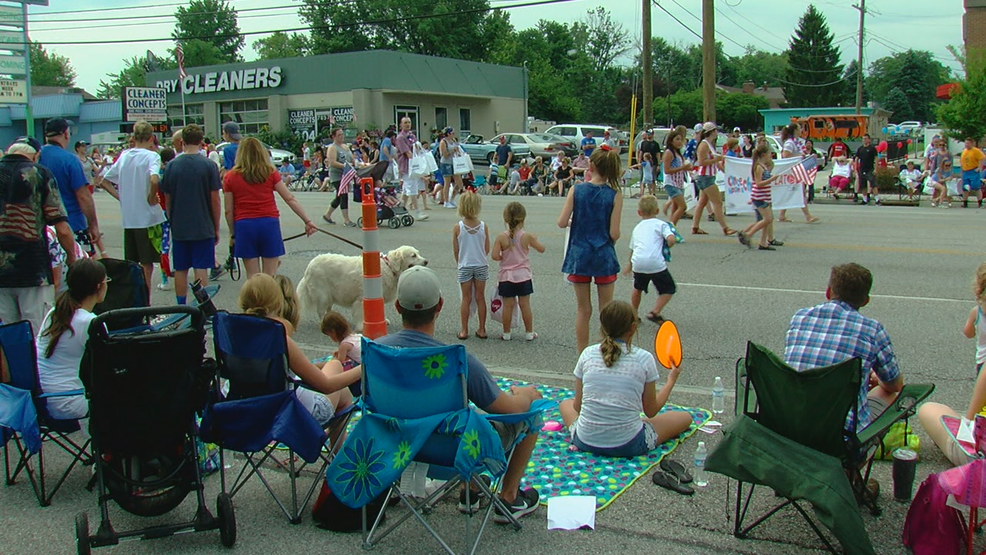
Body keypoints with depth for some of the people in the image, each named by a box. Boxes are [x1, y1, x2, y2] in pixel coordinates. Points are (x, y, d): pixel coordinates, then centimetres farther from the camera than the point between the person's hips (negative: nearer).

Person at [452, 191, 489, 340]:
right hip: (481, 265, 1)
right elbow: (487, 249, -1)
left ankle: (464, 331, 13)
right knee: (480, 298, 11)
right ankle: (482, 330, 18)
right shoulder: (483, 226, -10)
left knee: (466, 299, 9)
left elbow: (455, 251, -5)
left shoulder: (457, 227, -13)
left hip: (464, 267, -1)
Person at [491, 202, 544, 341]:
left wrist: (503, 258, 2)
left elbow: (494, 255, -18)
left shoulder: (501, 237, -12)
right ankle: (529, 333, 15)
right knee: (525, 305, 7)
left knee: (508, 305, 6)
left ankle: (506, 333, 13)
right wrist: (535, 239, 19)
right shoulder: (527, 236, -11)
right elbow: (541, 249, 2)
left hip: (506, 276, 0)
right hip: (523, 276, 0)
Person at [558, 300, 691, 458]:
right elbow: (651, 412, -2)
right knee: (685, 417, 14)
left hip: (586, 442, 0)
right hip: (627, 446, 1)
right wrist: (672, 380, 13)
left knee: (566, 404, 30)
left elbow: (577, 405, 2)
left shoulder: (588, 354, -5)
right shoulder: (644, 359, -12)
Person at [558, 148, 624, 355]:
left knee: (583, 309, 12)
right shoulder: (614, 195, -8)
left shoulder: (576, 190, -5)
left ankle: (582, 354, 17)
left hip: (579, 254, 1)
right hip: (604, 255, -1)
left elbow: (562, 222, -9)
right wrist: (608, 243, 11)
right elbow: (614, 233, -11)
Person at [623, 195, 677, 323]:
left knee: (638, 288, 29)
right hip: (656, 263, -5)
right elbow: (671, 239, -10)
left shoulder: (637, 228, 23)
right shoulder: (661, 224, 8)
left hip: (638, 264, 5)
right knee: (668, 289, 11)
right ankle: (655, 312, -2)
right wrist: (667, 247, 12)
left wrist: (629, 265, 49)